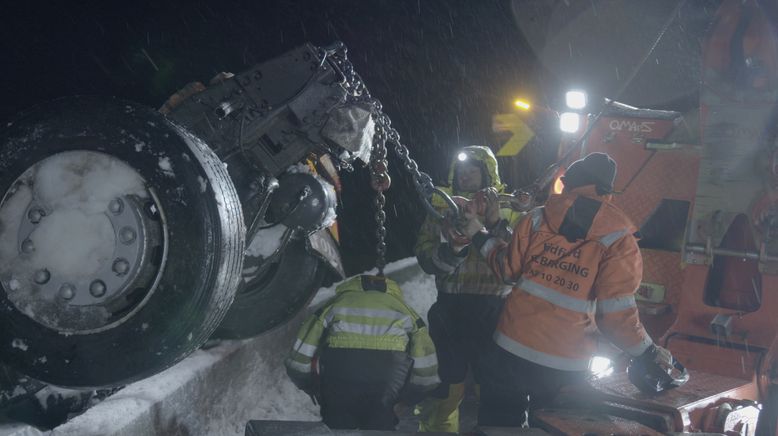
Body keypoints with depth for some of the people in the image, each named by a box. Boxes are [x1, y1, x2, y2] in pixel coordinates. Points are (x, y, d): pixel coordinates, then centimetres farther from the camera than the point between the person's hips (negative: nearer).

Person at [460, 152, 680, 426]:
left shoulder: (538, 218, -1)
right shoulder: (618, 238, -6)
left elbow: (509, 270, 6)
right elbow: (615, 313, -10)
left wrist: (479, 237, 22)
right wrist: (648, 352, 5)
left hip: (512, 350, 1)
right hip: (566, 367, -1)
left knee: (499, 422, 16)